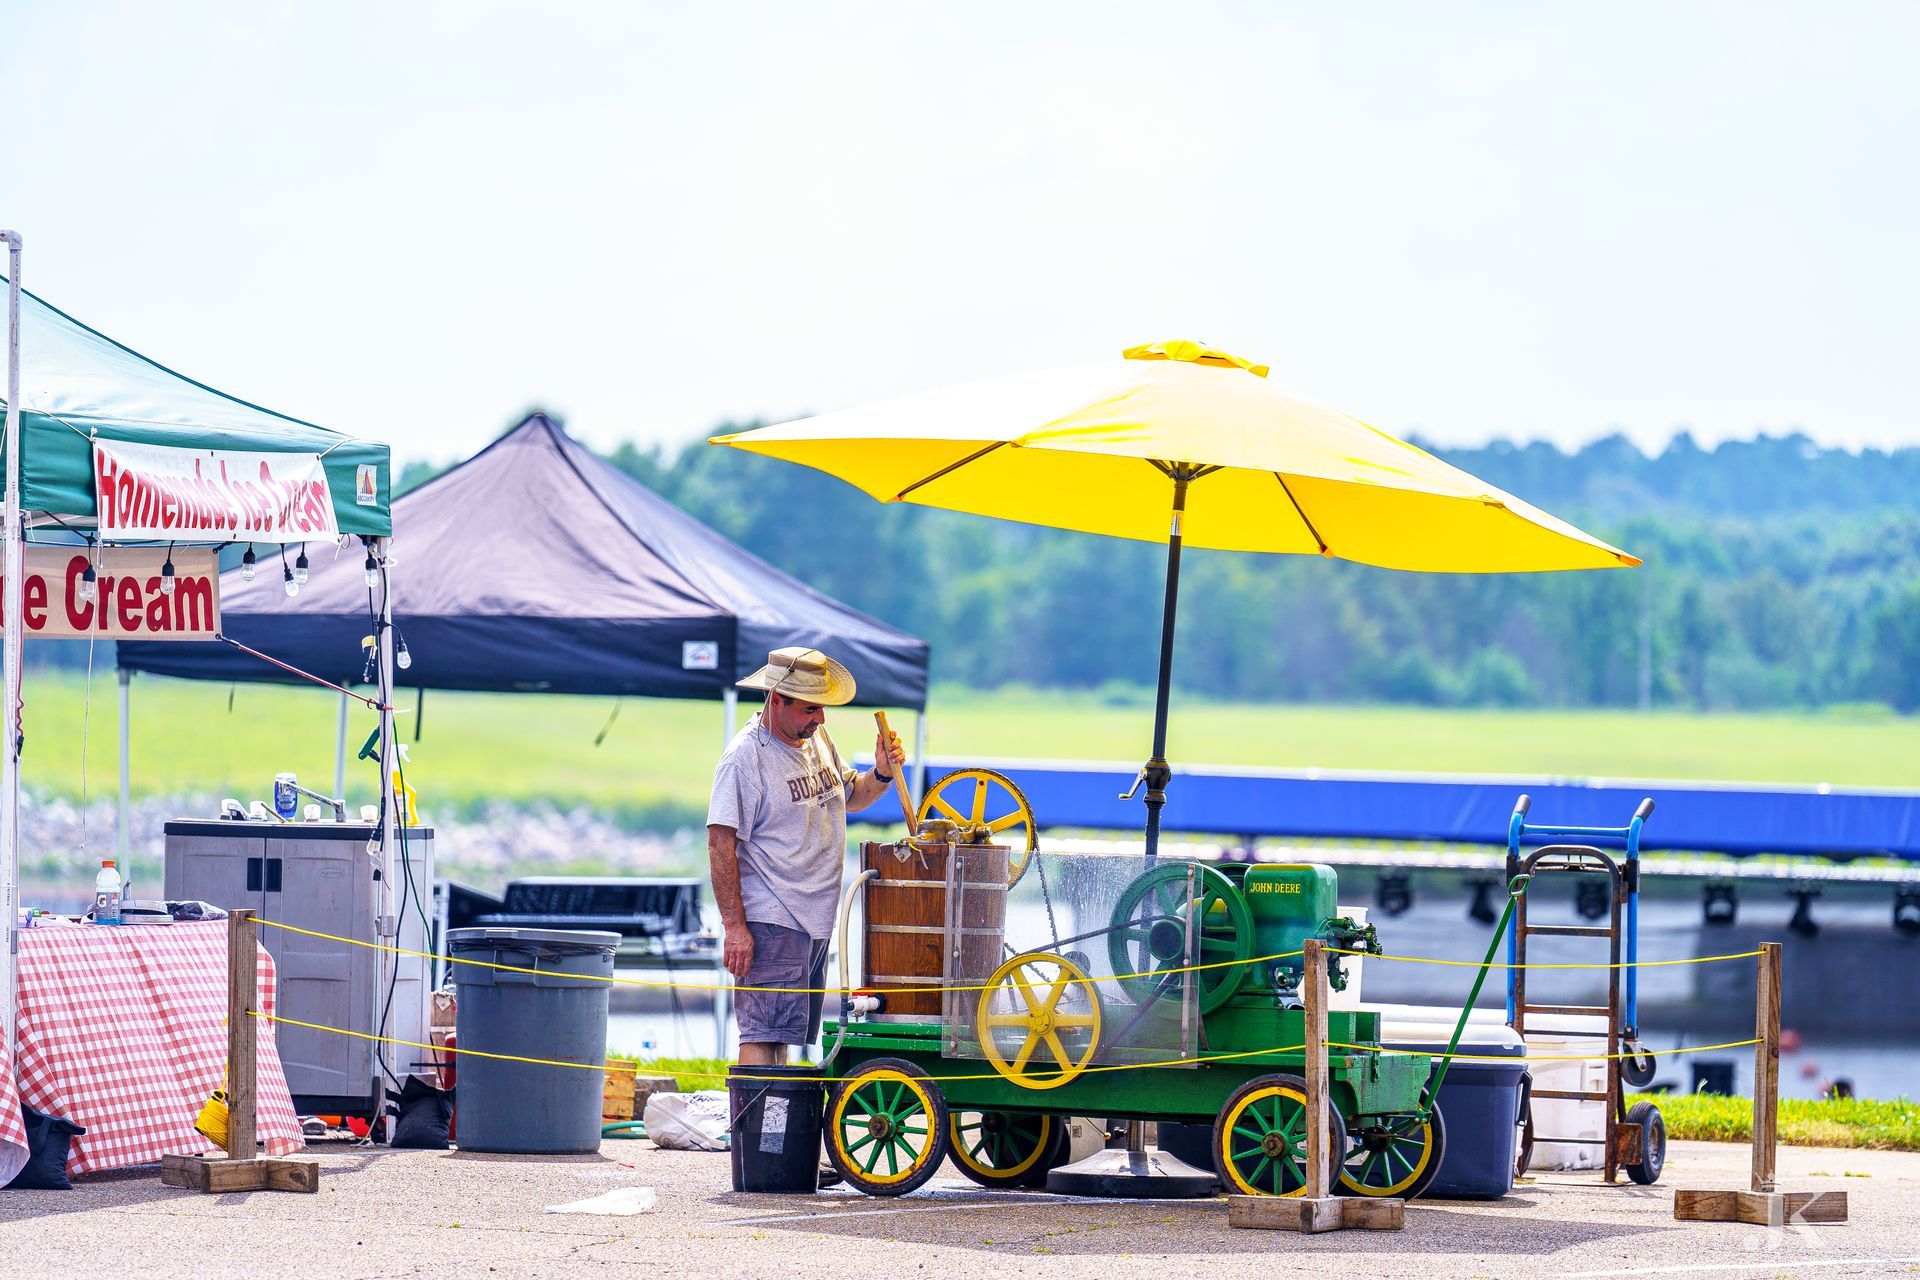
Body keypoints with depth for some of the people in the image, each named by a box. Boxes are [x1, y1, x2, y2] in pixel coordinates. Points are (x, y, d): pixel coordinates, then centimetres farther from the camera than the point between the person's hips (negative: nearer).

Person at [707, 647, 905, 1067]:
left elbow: (849, 796, 28)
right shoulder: (745, 756, -14)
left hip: (816, 920, 9)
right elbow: (721, 844, -17)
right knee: (763, 1036, -13)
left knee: (781, 1035, 11)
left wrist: (882, 774, 5)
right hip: (770, 923, -9)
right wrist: (734, 927, -21)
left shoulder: (818, 740, 11)